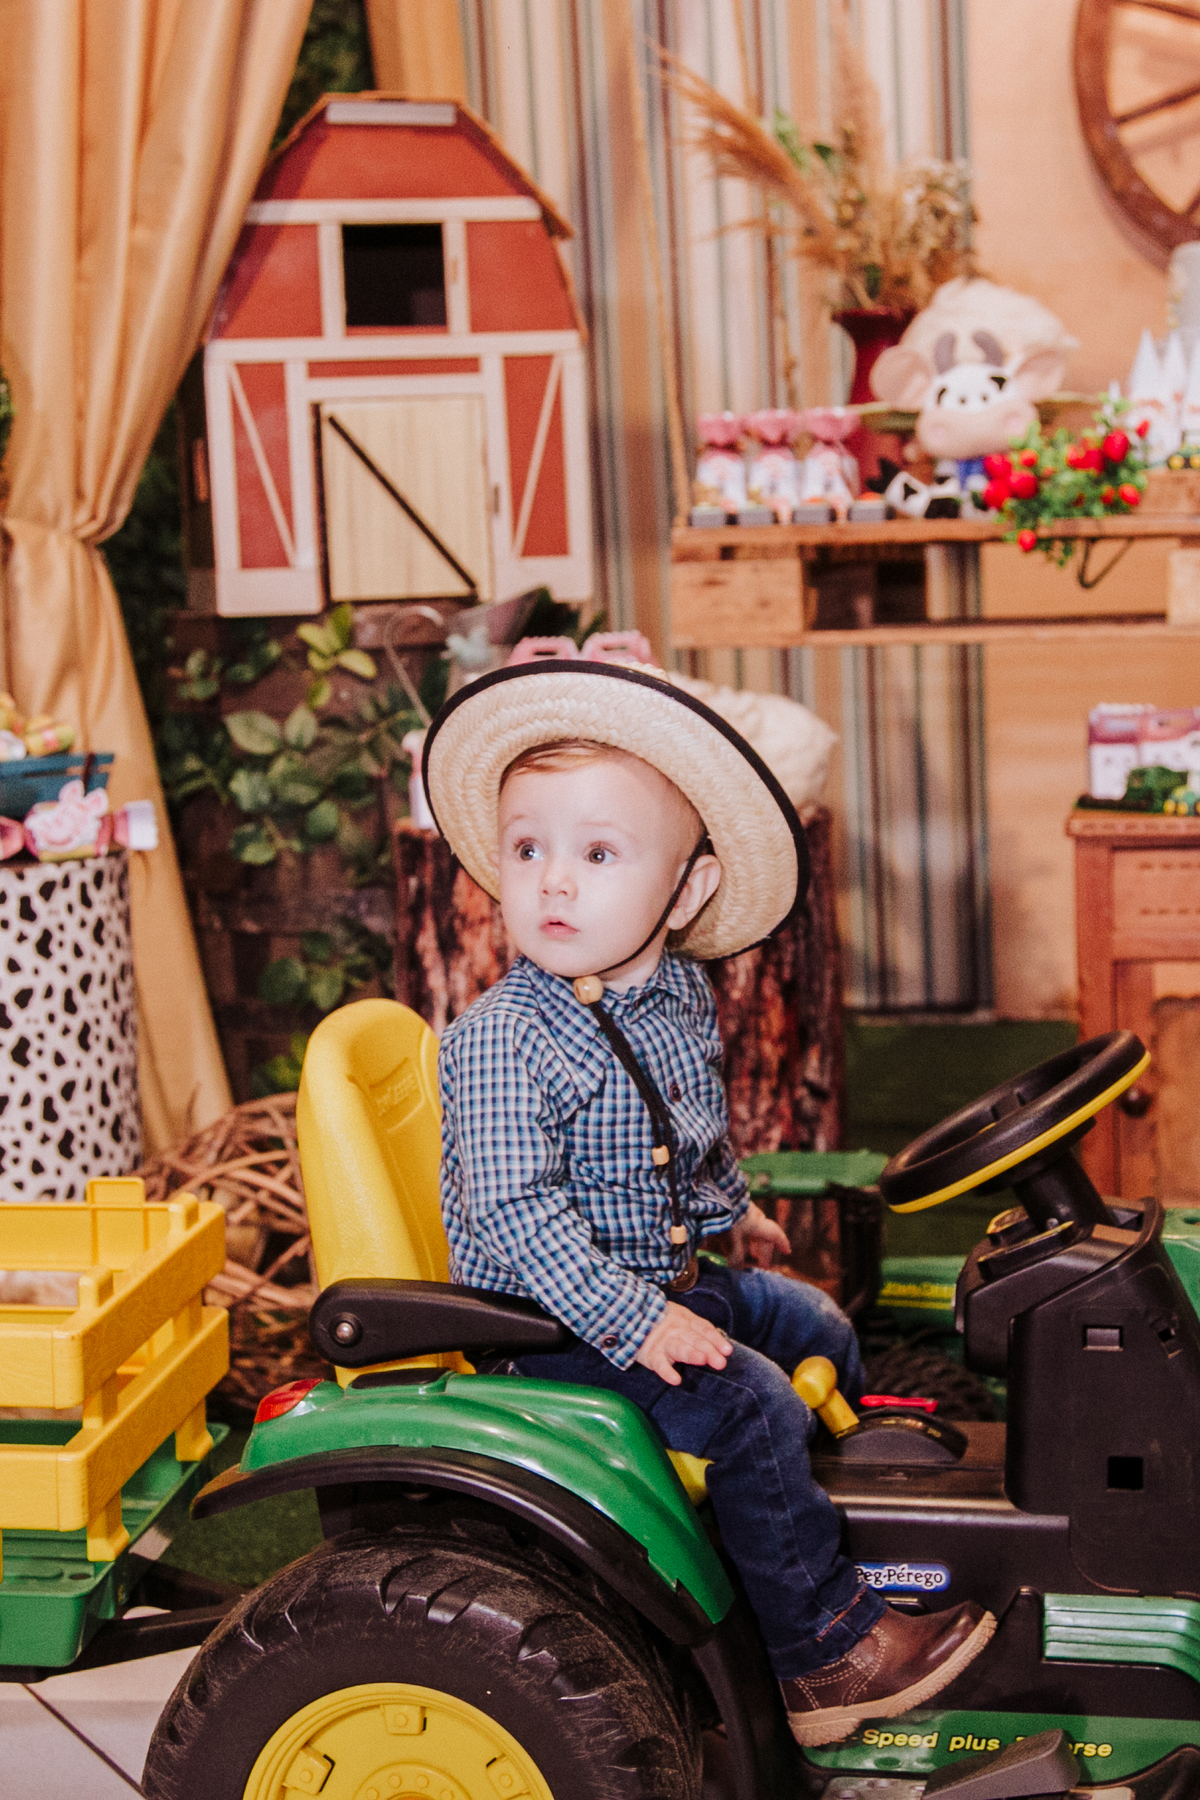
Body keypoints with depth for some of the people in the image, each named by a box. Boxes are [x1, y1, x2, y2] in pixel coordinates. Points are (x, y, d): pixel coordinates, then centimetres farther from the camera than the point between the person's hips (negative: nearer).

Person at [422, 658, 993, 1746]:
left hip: (672, 1277, 9)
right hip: (551, 1315, -9)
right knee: (749, 1405, -19)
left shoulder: (682, 995, 1)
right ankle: (826, 1648, -6)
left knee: (819, 1330, 17)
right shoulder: (499, 1040, -25)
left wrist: (729, 1210, 27)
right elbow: (513, 1208, -29)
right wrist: (631, 1321, -31)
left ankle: (802, 1527, 32)